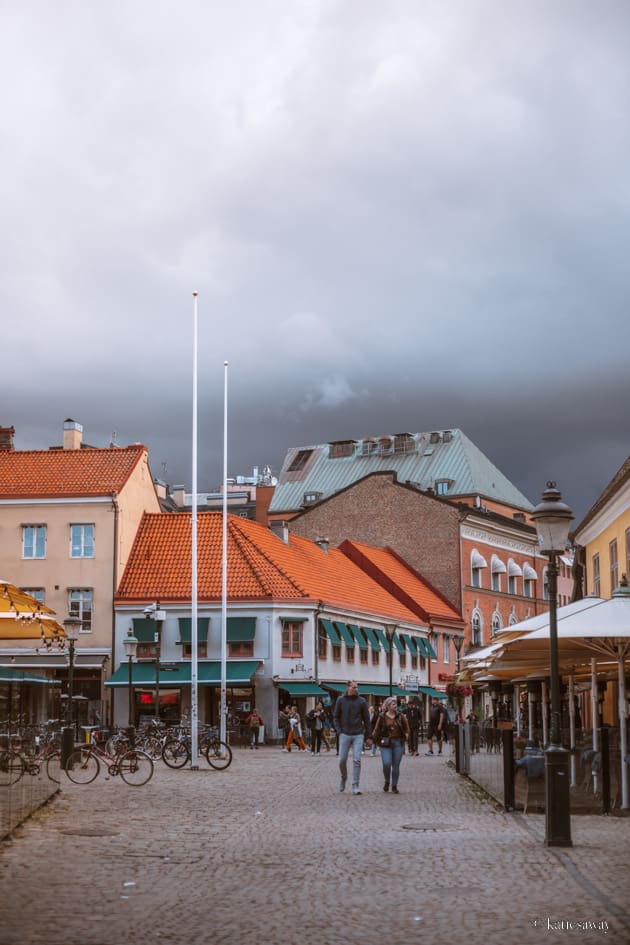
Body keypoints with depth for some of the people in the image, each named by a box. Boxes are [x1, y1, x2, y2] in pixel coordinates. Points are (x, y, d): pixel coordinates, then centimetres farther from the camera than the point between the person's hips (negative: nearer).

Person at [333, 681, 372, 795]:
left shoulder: (361, 701, 2)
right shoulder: (341, 700, 3)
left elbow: (366, 719, 5)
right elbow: (336, 717, 8)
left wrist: (368, 736, 4)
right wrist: (339, 731, -3)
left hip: (358, 735, -1)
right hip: (344, 734, 1)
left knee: (357, 760, -6)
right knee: (342, 760, 3)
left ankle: (355, 786, -2)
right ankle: (343, 778, 30)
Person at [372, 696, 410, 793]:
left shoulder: (401, 716, 4)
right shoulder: (382, 717, 1)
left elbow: (406, 727, 13)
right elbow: (377, 730, 6)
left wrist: (406, 734, 1)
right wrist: (373, 739, 1)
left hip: (398, 743, 2)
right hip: (385, 744, -1)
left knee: (396, 765, 4)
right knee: (386, 763, -14)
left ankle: (394, 786, 15)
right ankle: (387, 782, 13)